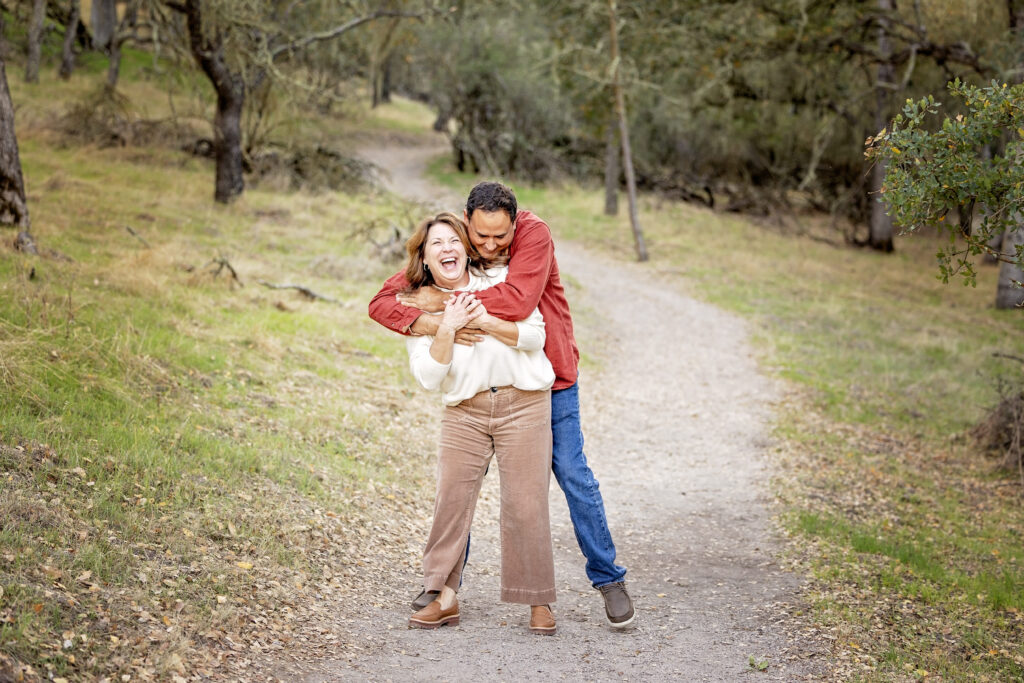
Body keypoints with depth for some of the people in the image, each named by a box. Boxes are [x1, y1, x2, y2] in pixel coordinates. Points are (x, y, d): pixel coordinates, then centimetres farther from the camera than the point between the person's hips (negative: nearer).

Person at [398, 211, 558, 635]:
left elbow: (535, 335, -3)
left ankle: (539, 602, 8)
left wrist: (484, 321, -15)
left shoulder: (500, 281, 3)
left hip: (523, 404, -2)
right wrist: (447, 329, -18)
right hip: (464, 411, 2)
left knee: (526, 502, -3)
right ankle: (445, 599, 8)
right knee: (451, 499, -3)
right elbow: (428, 376, -5)